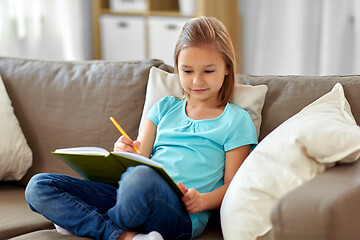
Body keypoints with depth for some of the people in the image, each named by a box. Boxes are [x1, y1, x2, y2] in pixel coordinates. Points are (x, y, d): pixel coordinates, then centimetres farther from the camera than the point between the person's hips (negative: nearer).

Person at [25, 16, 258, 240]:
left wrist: (203, 201, -15)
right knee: (38, 186, -9)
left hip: (182, 214, -6)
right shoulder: (165, 107, 24)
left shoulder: (236, 120, 11)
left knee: (141, 178, -43)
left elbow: (232, 186, 6)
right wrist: (126, 153, -6)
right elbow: (140, 159, 19)